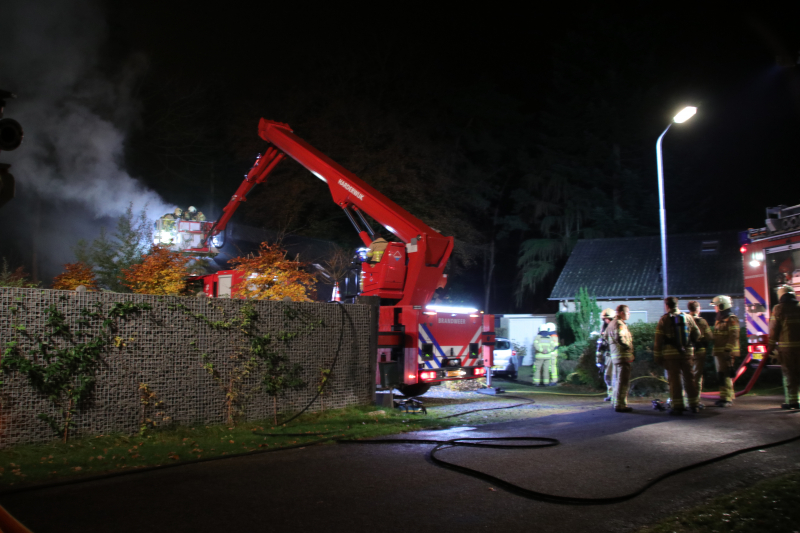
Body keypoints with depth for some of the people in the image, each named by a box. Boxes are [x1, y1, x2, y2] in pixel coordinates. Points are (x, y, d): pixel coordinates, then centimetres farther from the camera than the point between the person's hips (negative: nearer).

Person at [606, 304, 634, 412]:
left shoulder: (611, 324, 16)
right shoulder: (620, 324, -15)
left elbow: (605, 336, 24)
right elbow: (620, 338, -28)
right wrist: (629, 347, -17)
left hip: (615, 355, 10)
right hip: (623, 356, -10)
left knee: (617, 380, 19)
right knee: (623, 382, -6)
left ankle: (615, 402, 27)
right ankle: (620, 405, -5)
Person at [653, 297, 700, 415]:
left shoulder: (664, 319, -4)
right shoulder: (688, 317, 5)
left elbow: (658, 340, -7)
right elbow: (697, 334, 11)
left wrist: (657, 356, -3)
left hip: (671, 353, -3)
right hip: (687, 352, 3)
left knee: (674, 379, 1)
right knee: (689, 378, 11)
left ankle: (677, 406, 0)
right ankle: (693, 405, 16)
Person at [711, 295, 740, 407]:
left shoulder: (731, 319, -10)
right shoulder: (719, 319, 20)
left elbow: (733, 337, -18)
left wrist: (728, 350, -24)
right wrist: (715, 350, 22)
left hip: (726, 353, -10)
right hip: (718, 352, 10)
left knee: (725, 375, -10)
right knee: (721, 375, 12)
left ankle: (727, 399, -9)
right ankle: (725, 397, 20)